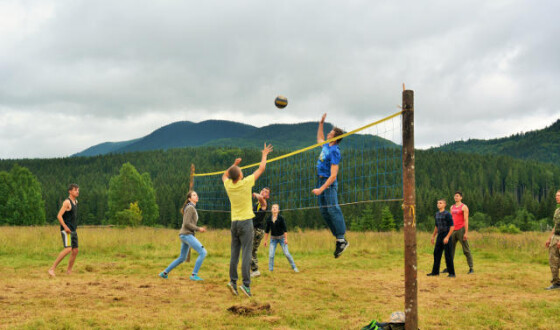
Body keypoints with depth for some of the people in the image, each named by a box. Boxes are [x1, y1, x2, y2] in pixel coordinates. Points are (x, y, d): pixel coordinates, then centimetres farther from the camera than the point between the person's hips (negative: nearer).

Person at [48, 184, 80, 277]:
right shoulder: (67, 202, -12)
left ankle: (69, 271, 15)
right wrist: (65, 227, -25)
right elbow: (59, 216, -18)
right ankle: (52, 268, -18)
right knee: (68, 249, -21)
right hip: (66, 230, -9)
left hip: (73, 230, 9)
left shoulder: (76, 202, 15)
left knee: (75, 251, 7)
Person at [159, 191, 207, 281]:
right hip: (187, 234, -10)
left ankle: (165, 273, 24)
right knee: (203, 252, -15)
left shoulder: (192, 208, 20)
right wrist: (198, 229, -11)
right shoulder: (190, 208, -10)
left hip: (185, 235, 10)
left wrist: (199, 229, 11)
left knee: (182, 258, 19)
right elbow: (186, 223, -18)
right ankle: (194, 275, -14)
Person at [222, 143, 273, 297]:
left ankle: (233, 281, 4)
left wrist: (234, 164, 30)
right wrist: (264, 154, 15)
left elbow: (225, 175, 28)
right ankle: (246, 284, -11)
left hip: (234, 222, 5)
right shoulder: (245, 183, -10)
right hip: (246, 222, -5)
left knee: (234, 253, 8)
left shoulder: (228, 185, 1)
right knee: (246, 254, -7)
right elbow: (261, 168, 1)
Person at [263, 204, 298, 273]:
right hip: (273, 238, 2)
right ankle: (270, 270, 3)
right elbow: (267, 230, 7)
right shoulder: (269, 219, -2)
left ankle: (294, 267, 11)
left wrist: (286, 239, -13)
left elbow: (285, 229, -9)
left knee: (286, 253, -5)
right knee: (271, 255, -7)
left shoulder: (281, 218, -11)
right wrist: (265, 240, 8)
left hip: (281, 237, -2)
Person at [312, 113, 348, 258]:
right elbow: (319, 139, 37)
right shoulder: (326, 145, 9)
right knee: (324, 210, 6)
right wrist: (321, 124, 30)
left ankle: (341, 240, -15)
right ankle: (339, 238, 8)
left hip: (328, 183, -9)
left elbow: (333, 176, -22)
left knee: (333, 209, -14)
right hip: (321, 180, 9)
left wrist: (321, 189, -24)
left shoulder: (334, 152, -17)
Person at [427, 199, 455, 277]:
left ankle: (452, 273, 4)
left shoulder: (447, 214, -12)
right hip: (439, 236, 7)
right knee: (436, 253, 7)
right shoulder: (437, 214, 12)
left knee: (448, 255, -4)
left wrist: (447, 237, -18)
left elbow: (452, 227, -14)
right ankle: (435, 271, 15)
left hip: (446, 236, -7)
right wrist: (433, 236, 21)